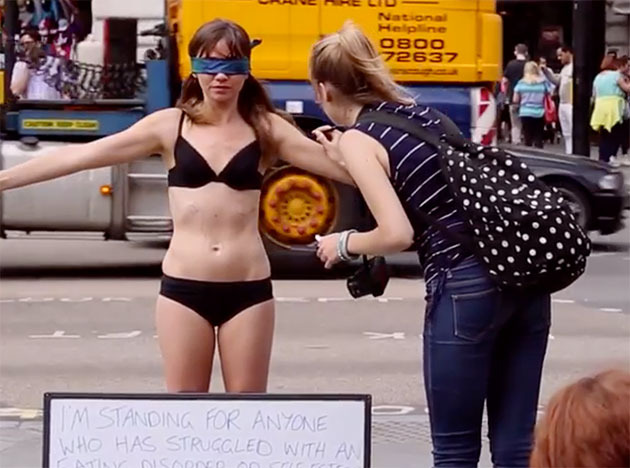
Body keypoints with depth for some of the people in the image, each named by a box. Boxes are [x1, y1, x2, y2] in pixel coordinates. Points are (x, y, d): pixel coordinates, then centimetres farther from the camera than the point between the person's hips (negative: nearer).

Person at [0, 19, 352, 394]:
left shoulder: (265, 128, 3)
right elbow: (80, 156, 1)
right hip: (184, 288, 0)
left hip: (248, 289, 0)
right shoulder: (170, 126, 2)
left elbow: (342, 166, -1)